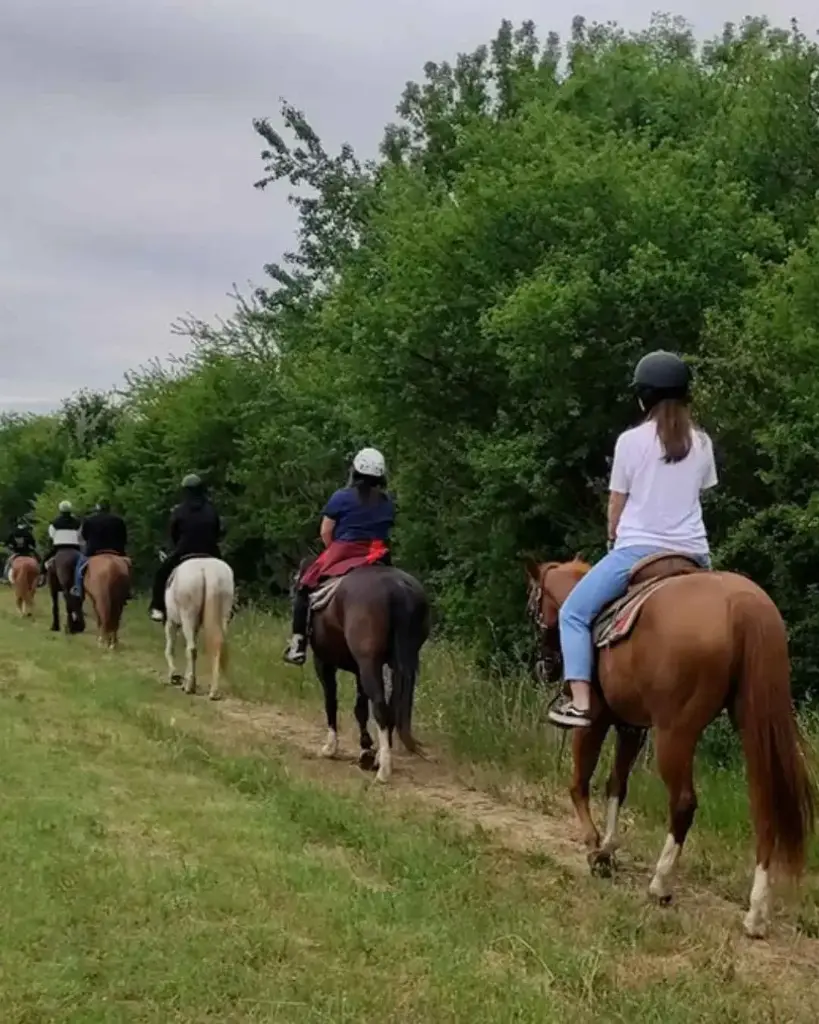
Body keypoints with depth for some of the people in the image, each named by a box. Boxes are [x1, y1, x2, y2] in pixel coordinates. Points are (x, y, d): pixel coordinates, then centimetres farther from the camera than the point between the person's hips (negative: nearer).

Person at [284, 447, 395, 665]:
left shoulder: (342, 497, -3)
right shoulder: (387, 502, 11)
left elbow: (325, 532, -2)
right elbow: (385, 532, 12)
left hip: (342, 553, -3)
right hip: (377, 558, 3)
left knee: (304, 587, 8)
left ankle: (298, 643, -1)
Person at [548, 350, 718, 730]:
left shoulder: (631, 440, -4)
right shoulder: (702, 443, 7)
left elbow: (616, 505, 4)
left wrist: (615, 541, 23)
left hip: (639, 549, -4)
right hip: (692, 552, 5)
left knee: (574, 612, 5)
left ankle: (580, 702, -9)